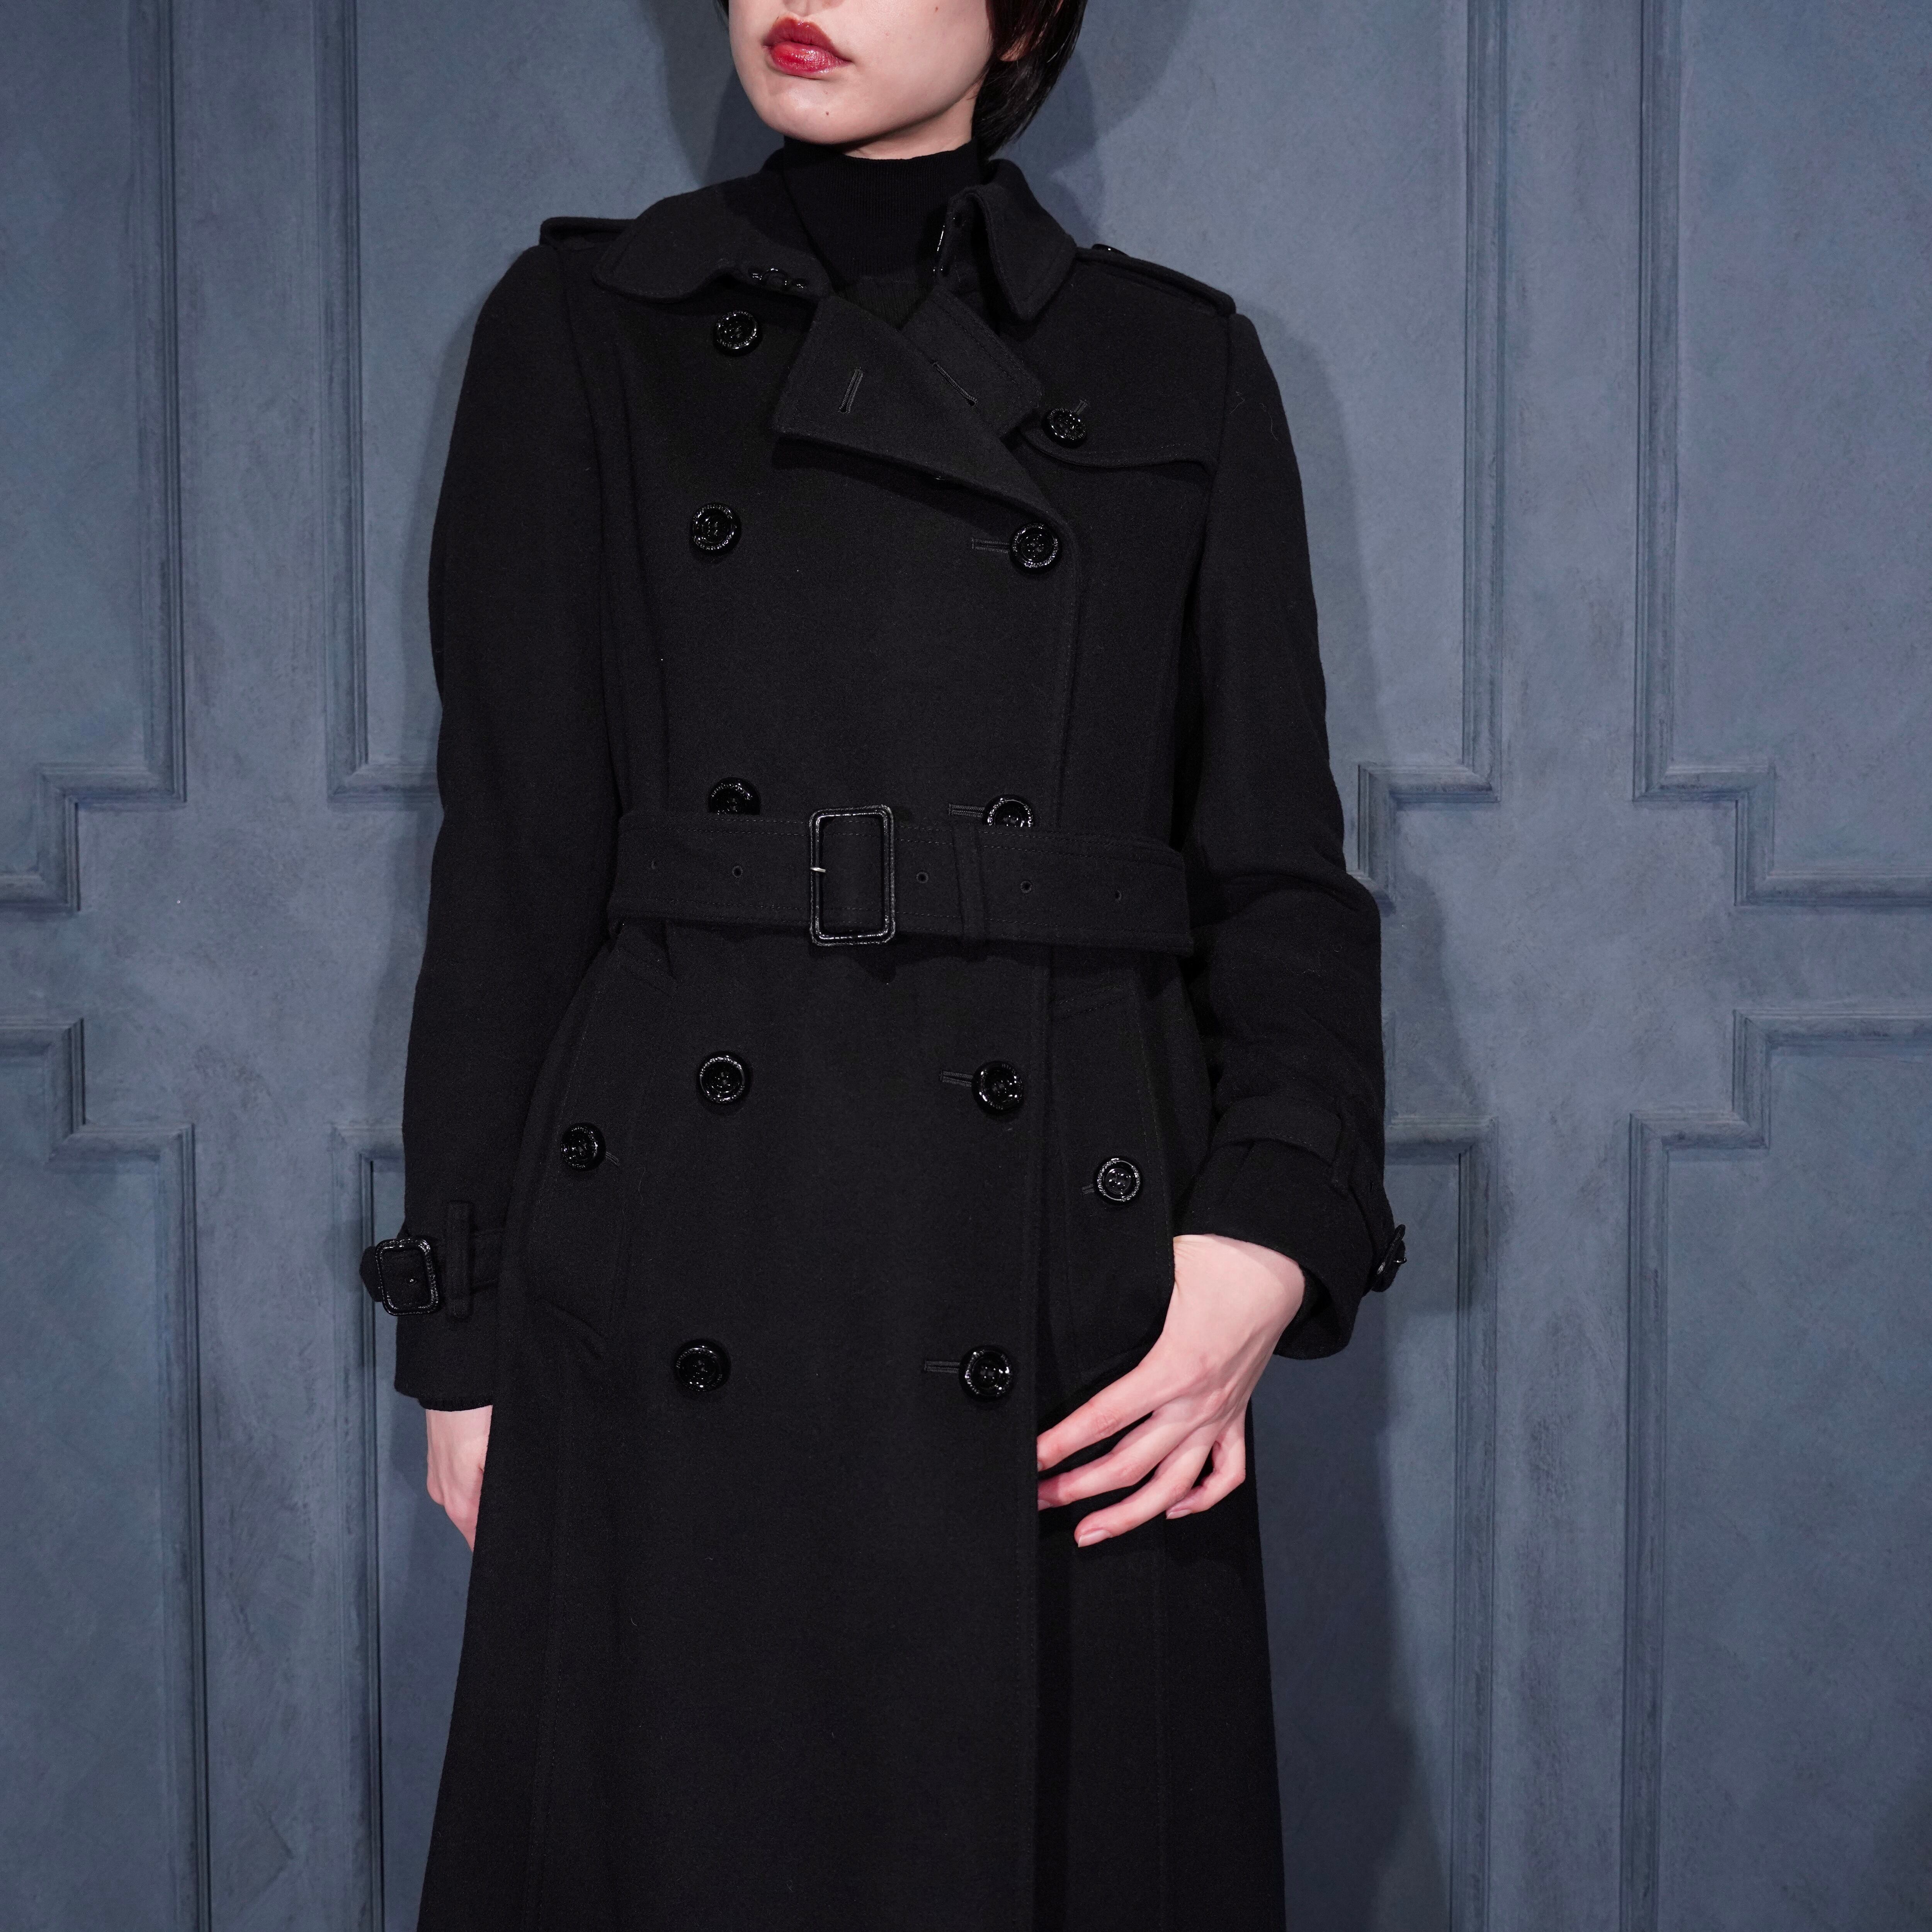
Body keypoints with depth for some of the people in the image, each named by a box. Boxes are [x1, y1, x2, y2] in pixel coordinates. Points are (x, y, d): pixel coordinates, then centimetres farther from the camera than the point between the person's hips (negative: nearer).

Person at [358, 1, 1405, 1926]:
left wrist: (1277, 1231, -9)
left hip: (1075, 1293, 1)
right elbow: (509, 855, 5)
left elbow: (1277, 858, 7)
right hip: (686, 1295, 0)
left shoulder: (1178, 361, 9)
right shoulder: (584, 328, 8)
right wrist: (471, 1328, 2)